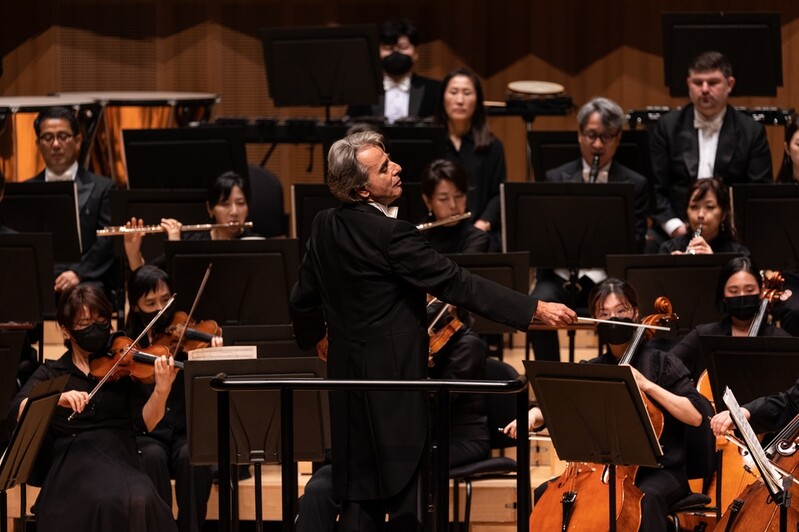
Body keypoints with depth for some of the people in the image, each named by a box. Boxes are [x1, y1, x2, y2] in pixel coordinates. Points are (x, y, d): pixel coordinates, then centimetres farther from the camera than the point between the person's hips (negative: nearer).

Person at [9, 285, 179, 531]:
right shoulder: (51, 374, 14)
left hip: (121, 459, 1)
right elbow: (19, 410, -5)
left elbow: (144, 423, 2)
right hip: (73, 463, -1)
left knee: (140, 499, -35)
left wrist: (162, 390, -18)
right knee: (106, 501, -36)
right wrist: (58, 398, -25)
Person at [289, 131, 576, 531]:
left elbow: (304, 301, 16)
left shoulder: (325, 227, 5)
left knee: (358, 499, 10)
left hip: (348, 378, 8)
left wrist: (317, 339, 37)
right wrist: (536, 309, -21)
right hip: (393, 383, -8)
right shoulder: (390, 235, -20)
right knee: (404, 497, 0)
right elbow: (457, 285, -22)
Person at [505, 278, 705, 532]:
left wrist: (648, 386, -17)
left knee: (647, 497, -38)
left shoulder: (661, 363, 0)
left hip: (659, 472, -4)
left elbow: (696, 415, -11)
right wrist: (534, 416, -12)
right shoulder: (592, 370, 12)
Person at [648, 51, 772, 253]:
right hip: (674, 233, 1)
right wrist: (676, 227, -9)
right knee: (649, 245, -30)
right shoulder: (668, 127, 10)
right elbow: (655, 188, 7)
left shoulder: (752, 132, 7)